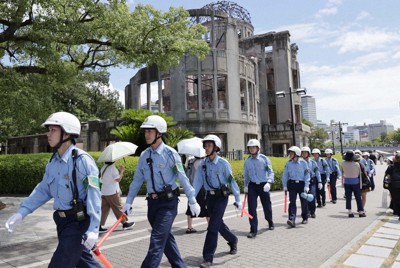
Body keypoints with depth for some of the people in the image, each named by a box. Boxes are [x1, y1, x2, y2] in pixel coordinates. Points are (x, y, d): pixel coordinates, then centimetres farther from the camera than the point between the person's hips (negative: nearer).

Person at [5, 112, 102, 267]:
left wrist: (93, 229, -24)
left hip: (79, 221, -8)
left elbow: (94, 195, -22)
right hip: (62, 220, 8)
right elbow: (43, 190, 13)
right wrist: (22, 212, 4)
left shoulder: (82, 160, -20)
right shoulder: (53, 162, 5)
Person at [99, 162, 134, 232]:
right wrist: (121, 171, -6)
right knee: (118, 208, 5)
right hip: (112, 192, -7)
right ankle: (125, 223, 18)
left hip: (104, 192, 7)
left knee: (104, 209, 9)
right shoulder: (112, 168, -16)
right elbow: (118, 179, -18)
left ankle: (100, 226, 6)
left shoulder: (103, 168, 8)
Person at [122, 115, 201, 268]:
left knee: (157, 239, -11)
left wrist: (192, 201, -5)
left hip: (168, 202, -6)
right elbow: (137, 180, 8)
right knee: (166, 238, 17)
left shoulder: (170, 153, -11)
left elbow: (183, 179, -8)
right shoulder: (144, 155, 4)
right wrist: (128, 202, 6)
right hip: (152, 202, 6)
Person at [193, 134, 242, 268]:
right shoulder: (203, 163, 0)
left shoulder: (223, 163, -13)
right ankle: (233, 240, 47)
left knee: (213, 226, -8)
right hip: (209, 196, 5)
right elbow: (198, 181, -2)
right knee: (218, 223, 20)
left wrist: (237, 199, -6)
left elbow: (232, 181, -9)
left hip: (221, 196, -5)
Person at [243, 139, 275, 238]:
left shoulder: (264, 159, -6)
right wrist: (245, 186, 17)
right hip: (252, 186, 2)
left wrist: (269, 182, -22)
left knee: (266, 206, 13)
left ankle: (270, 222, 42)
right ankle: (253, 230, 1)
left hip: (263, 186, -2)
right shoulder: (247, 161, 4)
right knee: (251, 208, -6)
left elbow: (271, 172, -7)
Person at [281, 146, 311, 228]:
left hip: (302, 184, -1)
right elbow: (285, 175, 7)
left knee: (304, 202, 10)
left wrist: (306, 186, -9)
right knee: (292, 202, -8)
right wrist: (285, 186, 4)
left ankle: (305, 218, 31)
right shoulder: (288, 163, 2)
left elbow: (307, 175, -4)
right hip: (292, 184, 1)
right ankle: (292, 220, -13)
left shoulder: (303, 163, -5)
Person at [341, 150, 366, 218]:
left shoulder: (343, 163, -8)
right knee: (358, 197, 8)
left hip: (346, 181, 2)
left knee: (348, 197, 6)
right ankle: (361, 212, 15)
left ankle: (350, 212, 6)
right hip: (355, 181, -2)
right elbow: (359, 173, -4)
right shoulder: (356, 164, -14)